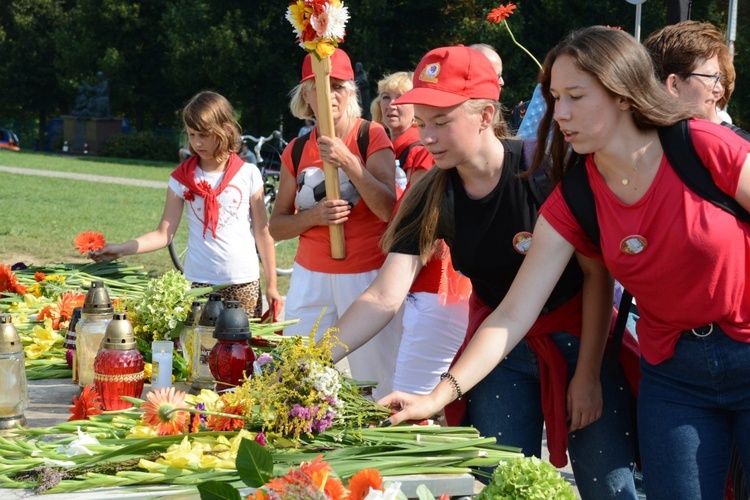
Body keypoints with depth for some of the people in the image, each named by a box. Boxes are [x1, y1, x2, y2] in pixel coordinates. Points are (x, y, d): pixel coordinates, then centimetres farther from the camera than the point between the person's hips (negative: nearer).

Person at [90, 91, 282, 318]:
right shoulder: (183, 179, 2)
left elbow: (262, 232, 4)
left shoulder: (247, 174, 0)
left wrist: (271, 285, 4)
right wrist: (122, 249, -15)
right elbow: (164, 234, -1)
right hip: (198, 282, 1)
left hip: (243, 282, -1)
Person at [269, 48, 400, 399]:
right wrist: (313, 216, -10)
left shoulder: (372, 137, -1)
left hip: (367, 277, -4)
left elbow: (388, 209, -12)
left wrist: (347, 161, -21)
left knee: (378, 388, -7)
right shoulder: (296, 151, 9)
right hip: (310, 278, 4)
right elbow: (276, 227, 10)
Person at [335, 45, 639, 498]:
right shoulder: (431, 198, -9)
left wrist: (588, 372, -12)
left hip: (578, 338, -3)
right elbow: (386, 297, -16)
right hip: (500, 348, 4)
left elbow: (597, 274, -12)